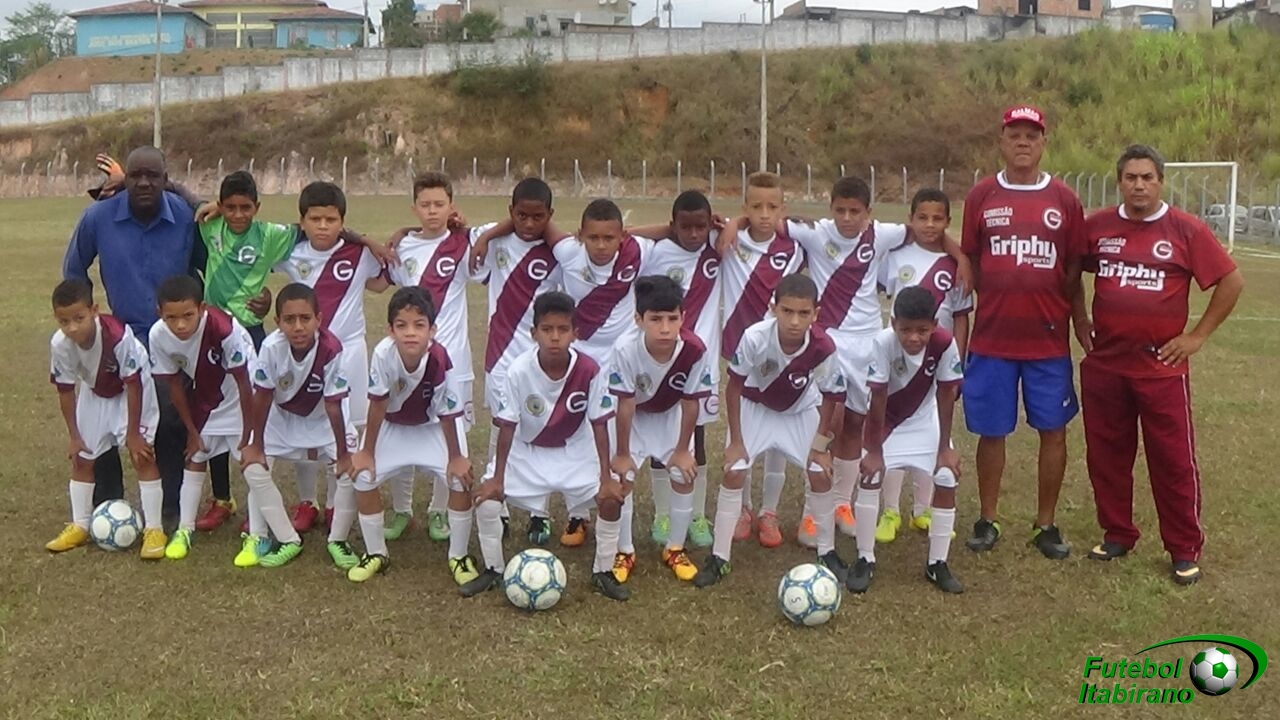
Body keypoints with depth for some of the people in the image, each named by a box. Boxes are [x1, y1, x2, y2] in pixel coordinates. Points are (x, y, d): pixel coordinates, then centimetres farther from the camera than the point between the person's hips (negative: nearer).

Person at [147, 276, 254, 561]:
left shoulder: (224, 329, -37)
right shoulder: (158, 336, -23)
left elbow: (243, 383, -27)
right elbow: (174, 384, -8)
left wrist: (247, 434, -20)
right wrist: (192, 431, -1)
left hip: (240, 400, -5)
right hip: (204, 401, 5)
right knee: (194, 457, 11)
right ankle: (185, 529, 23)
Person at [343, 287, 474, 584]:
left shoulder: (440, 361, -35)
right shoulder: (383, 354, -34)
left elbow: (447, 414, -22)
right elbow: (377, 405, -21)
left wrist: (455, 457, -13)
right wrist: (367, 452, -13)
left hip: (431, 427, -1)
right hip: (391, 426, 1)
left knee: (461, 478, -15)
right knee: (364, 478, -12)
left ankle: (458, 556, 6)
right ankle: (376, 553, 11)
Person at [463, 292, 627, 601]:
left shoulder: (589, 370, -25)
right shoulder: (519, 370, -26)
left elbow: (599, 425, -16)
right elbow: (507, 426, -17)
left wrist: (606, 478, -16)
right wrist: (497, 478, -14)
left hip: (575, 450, 0)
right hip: (526, 451, 0)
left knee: (611, 498, -16)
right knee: (486, 500, -14)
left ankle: (603, 571, 8)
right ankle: (493, 569, 12)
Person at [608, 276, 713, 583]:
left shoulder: (695, 350, -35)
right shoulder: (626, 350, -39)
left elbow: (690, 403, -20)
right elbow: (626, 405, -27)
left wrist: (682, 450, -10)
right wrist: (622, 454, -16)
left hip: (671, 414, 1)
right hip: (633, 416, -1)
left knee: (683, 474, -3)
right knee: (621, 478, -7)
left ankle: (675, 548, 18)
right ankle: (624, 551, 13)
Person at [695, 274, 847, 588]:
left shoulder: (824, 347, -33)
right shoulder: (755, 338, -37)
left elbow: (830, 397, -13)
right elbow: (734, 387, -21)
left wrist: (820, 446, -9)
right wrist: (736, 442, -16)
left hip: (801, 410, 1)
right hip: (755, 406, -1)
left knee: (820, 475, -4)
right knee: (734, 472, -9)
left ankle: (827, 552, 17)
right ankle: (719, 557, 1)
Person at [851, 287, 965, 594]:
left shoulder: (944, 344, -28)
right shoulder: (882, 343, -34)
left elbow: (946, 394, -17)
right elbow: (877, 399, -28)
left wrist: (944, 447, -13)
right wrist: (873, 451, -22)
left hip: (924, 418, 2)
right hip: (884, 419, -2)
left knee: (947, 479, -7)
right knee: (870, 476, -15)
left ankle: (937, 564, 8)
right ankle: (865, 559, 1)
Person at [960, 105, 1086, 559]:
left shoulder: (1064, 200, 3)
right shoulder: (981, 196, 3)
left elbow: (1075, 268, 8)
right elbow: (970, 262, 8)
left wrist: (1071, 316, 3)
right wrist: (1000, 301, 4)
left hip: (1049, 339, 1)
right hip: (991, 338, 0)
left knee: (1053, 431, 5)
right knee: (991, 432, 6)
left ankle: (1046, 525, 19)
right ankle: (988, 521, 21)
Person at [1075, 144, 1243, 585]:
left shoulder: (1186, 230, -6)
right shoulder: (1097, 227, 1)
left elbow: (1232, 281, -1)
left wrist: (1198, 335, -4)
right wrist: (1079, 320, 10)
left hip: (1162, 366, -3)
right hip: (1103, 364, 3)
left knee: (1173, 460, 3)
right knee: (1106, 455, 11)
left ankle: (1185, 550, 15)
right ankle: (1117, 534, 26)